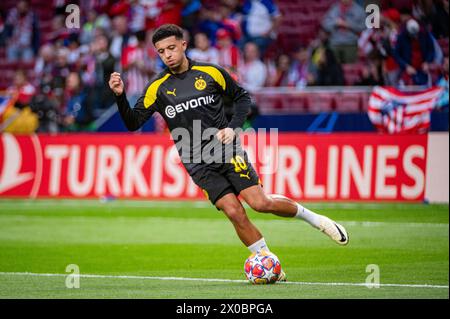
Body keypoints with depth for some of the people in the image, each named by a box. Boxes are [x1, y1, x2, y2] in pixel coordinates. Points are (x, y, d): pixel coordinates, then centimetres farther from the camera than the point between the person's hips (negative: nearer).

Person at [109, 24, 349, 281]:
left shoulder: (210, 73, 1)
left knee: (260, 202, -14)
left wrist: (233, 127, -3)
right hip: (198, 164, 1)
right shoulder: (158, 88, 2)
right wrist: (121, 96, -19)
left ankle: (311, 216, 10)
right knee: (234, 212, -13)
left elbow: (242, 97, 12)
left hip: (227, 151, -1)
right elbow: (133, 122, -3)